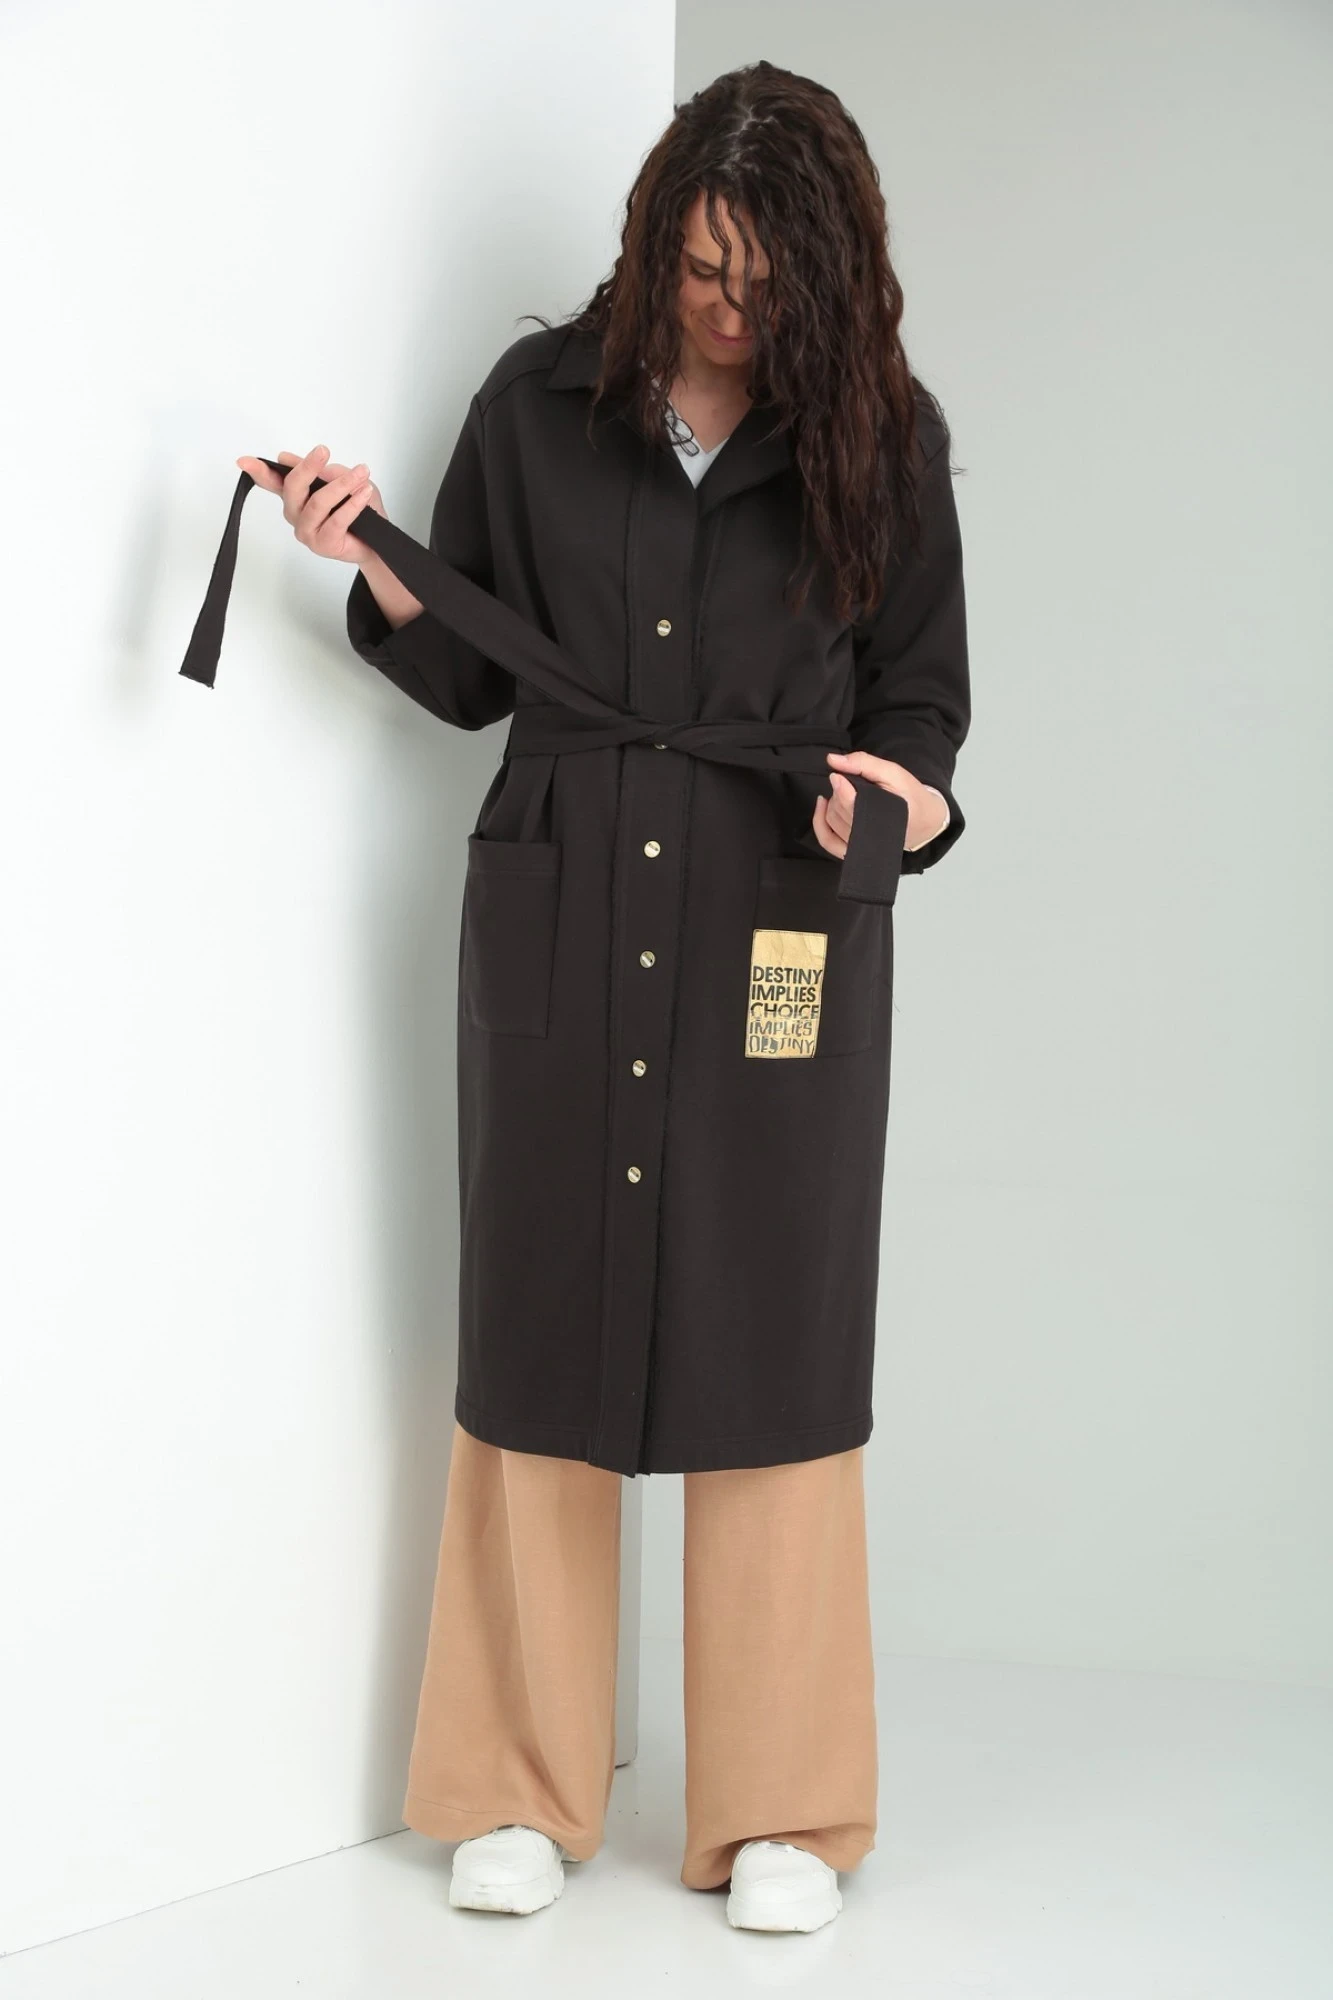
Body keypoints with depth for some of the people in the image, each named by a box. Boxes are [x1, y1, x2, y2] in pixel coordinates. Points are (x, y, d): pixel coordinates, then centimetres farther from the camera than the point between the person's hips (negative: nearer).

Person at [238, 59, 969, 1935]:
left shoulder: (880, 435, 3)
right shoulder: (541, 401, 5)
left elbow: (922, 698, 7)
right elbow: (470, 674, 9)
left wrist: (902, 798, -14)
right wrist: (375, 569, -8)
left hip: (786, 933, -1)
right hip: (558, 915, 1)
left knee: (773, 1338, 1)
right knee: (537, 1324, 5)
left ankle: (781, 1811, 16)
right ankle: (521, 1789, 20)